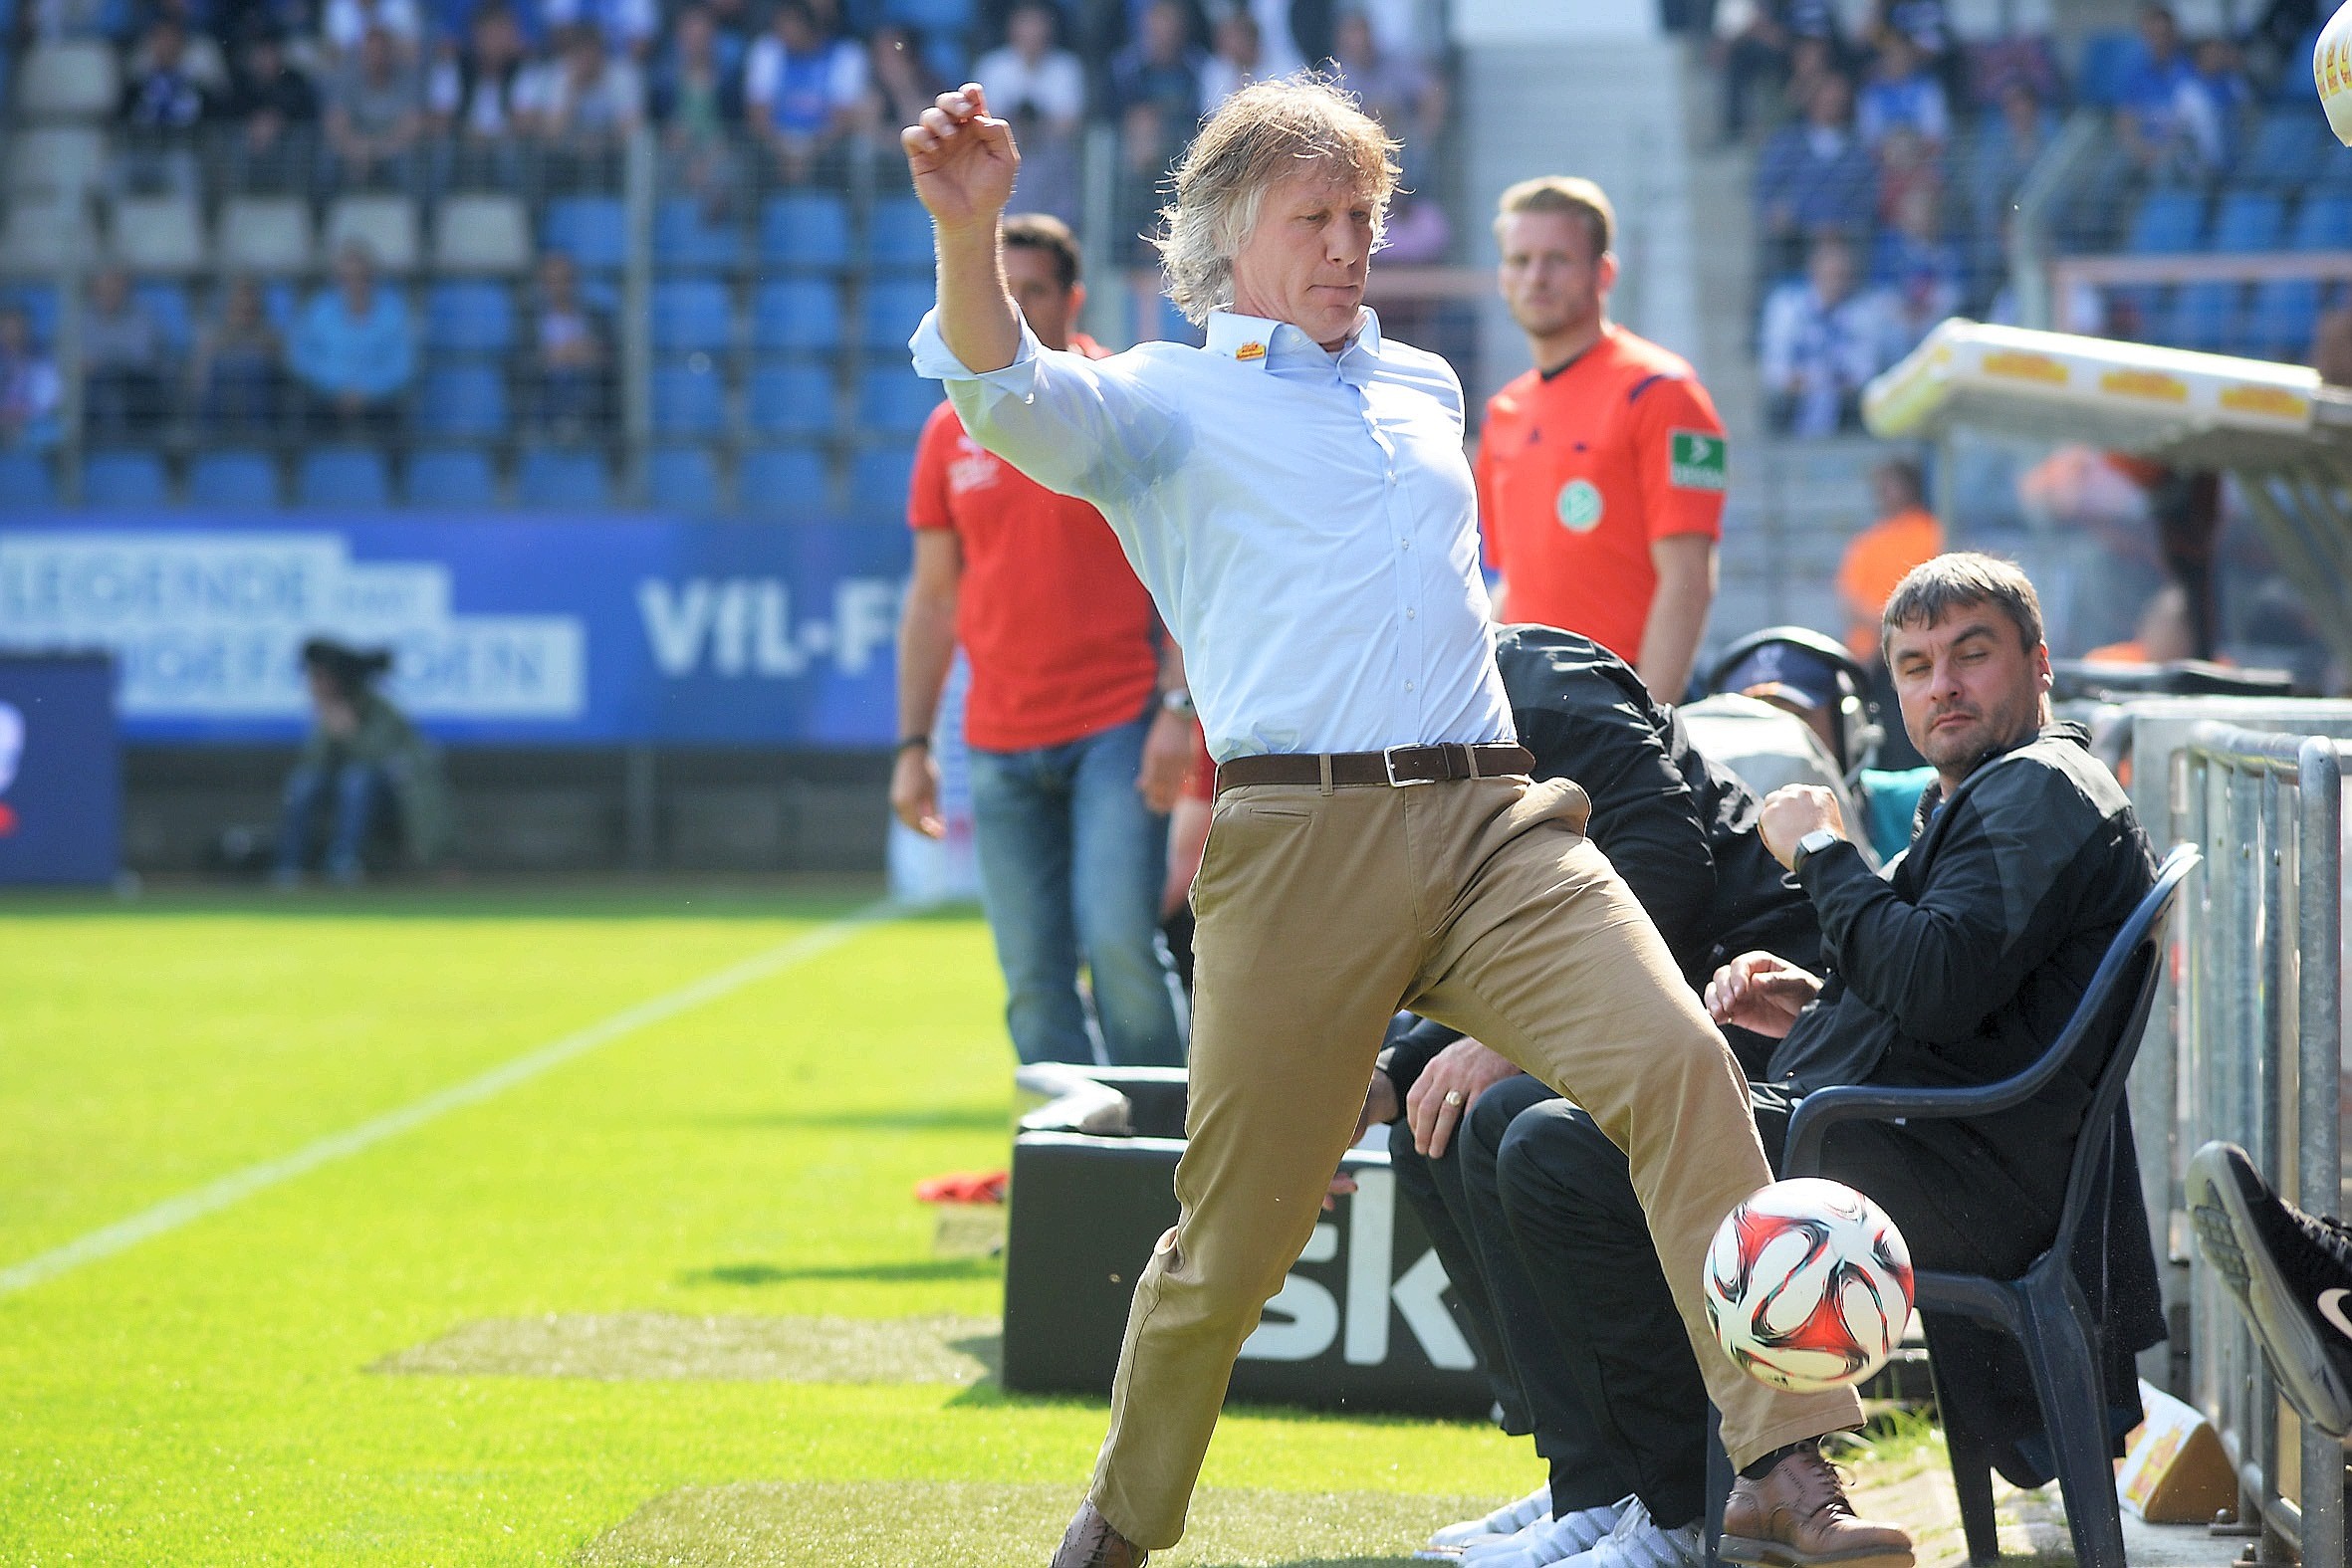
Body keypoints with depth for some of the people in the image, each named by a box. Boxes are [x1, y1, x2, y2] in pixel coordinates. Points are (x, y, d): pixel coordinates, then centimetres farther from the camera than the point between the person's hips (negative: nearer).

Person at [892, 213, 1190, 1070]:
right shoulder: (950, 433, 10)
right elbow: (932, 598, 15)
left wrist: (1177, 707, -13)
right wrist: (912, 745, 10)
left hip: (1118, 727, -4)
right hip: (1001, 743, 4)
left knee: (1117, 937, -16)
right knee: (1033, 978, 1)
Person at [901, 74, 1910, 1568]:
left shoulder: (1426, 387, 25)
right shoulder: (1164, 402, 8)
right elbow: (1011, 397, -14)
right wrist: (968, 234, -31)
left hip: (1498, 821, 4)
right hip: (1300, 838, -4)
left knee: (1678, 1062, -21)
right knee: (1237, 1232, 1)